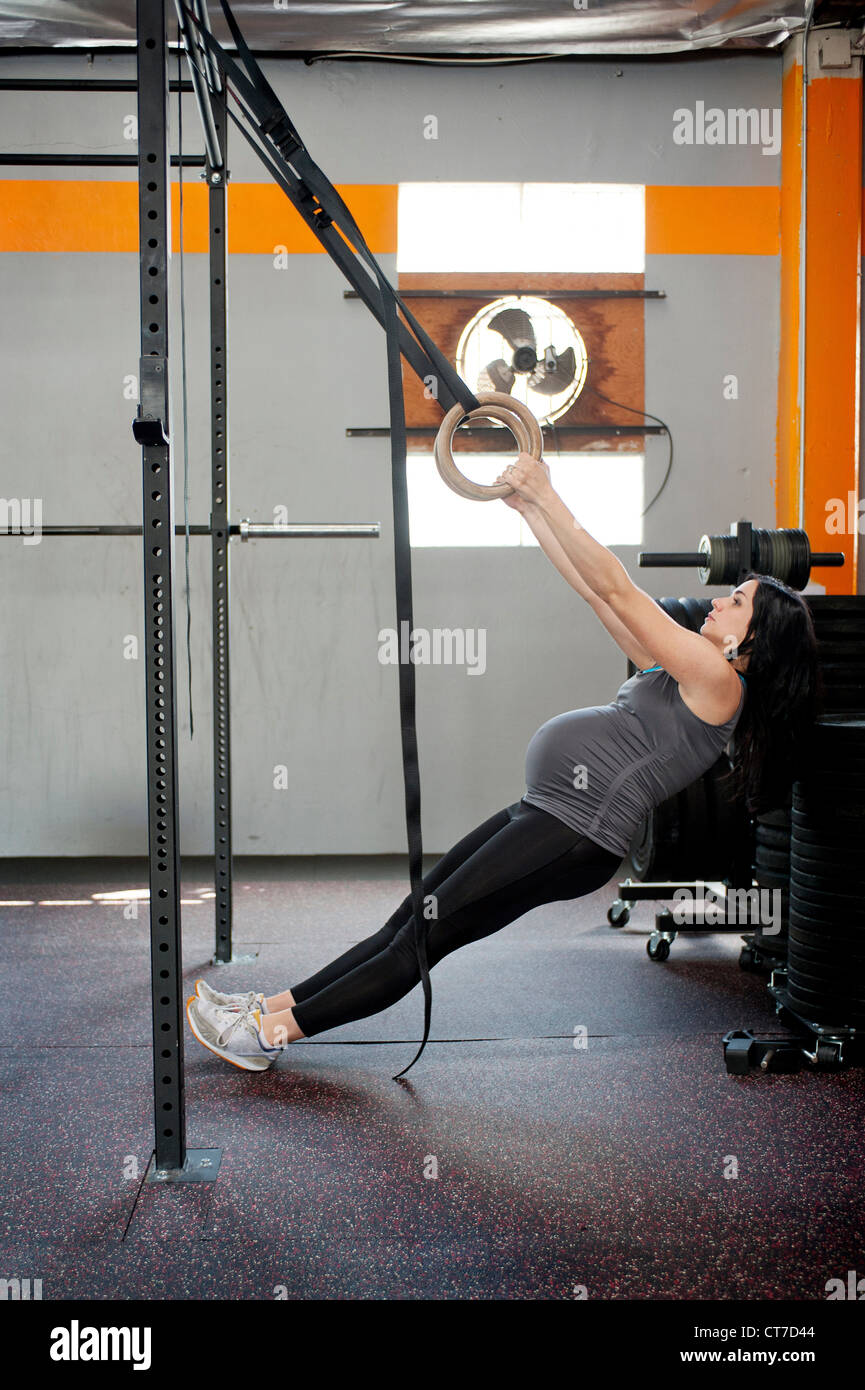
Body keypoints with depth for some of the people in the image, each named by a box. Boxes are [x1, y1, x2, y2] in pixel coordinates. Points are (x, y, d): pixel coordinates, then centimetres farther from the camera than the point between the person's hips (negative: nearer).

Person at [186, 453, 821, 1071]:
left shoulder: (717, 680, -9)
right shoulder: (677, 670, 18)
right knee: (411, 921, 8)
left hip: (576, 834, -9)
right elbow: (593, 587, 19)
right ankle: (275, 1004, 12)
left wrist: (548, 496, -13)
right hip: (542, 812, 9)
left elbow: (616, 589, -14)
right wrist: (527, 506, 17)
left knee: (427, 934, -6)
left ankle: (271, 1032, 0)